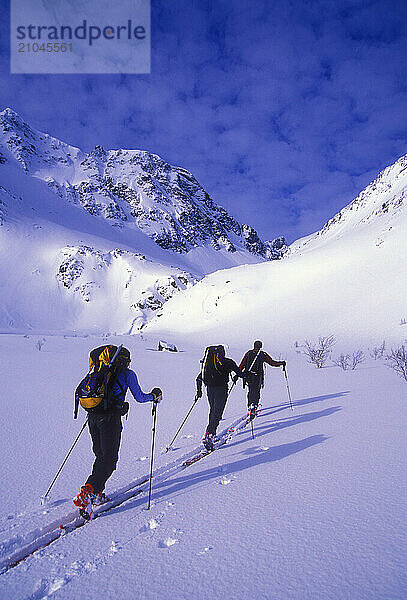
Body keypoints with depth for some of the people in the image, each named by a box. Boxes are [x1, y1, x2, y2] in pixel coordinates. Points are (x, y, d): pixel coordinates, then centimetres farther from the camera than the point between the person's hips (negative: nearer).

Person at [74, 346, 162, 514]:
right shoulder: (128, 374, 2)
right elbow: (139, 397, 6)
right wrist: (154, 396, 24)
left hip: (93, 416, 7)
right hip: (110, 418, -6)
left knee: (101, 456, 18)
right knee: (109, 460, 0)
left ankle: (96, 494, 19)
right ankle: (86, 494, -12)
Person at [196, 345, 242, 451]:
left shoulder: (206, 362, 15)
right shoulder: (227, 362, 1)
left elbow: (198, 379, 19)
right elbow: (240, 373, 1)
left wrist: (199, 391, 29)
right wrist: (236, 376, 23)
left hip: (209, 389, 5)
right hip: (221, 389, -5)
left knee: (213, 411, 21)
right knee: (217, 414, -5)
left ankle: (210, 433, 22)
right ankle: (209, 436, -17)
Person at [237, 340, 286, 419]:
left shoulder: (248, 353, 8)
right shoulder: (262, 354, -1)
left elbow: (241, 365, 6)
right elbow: (273, 363, 3)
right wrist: (282, 363, 19)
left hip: (247, 377, 4)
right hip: (257, 377, -3)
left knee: (250, 392, 21)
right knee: (256, 393, -1)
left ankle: (249, 406, 28)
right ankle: (254, 407, -22)